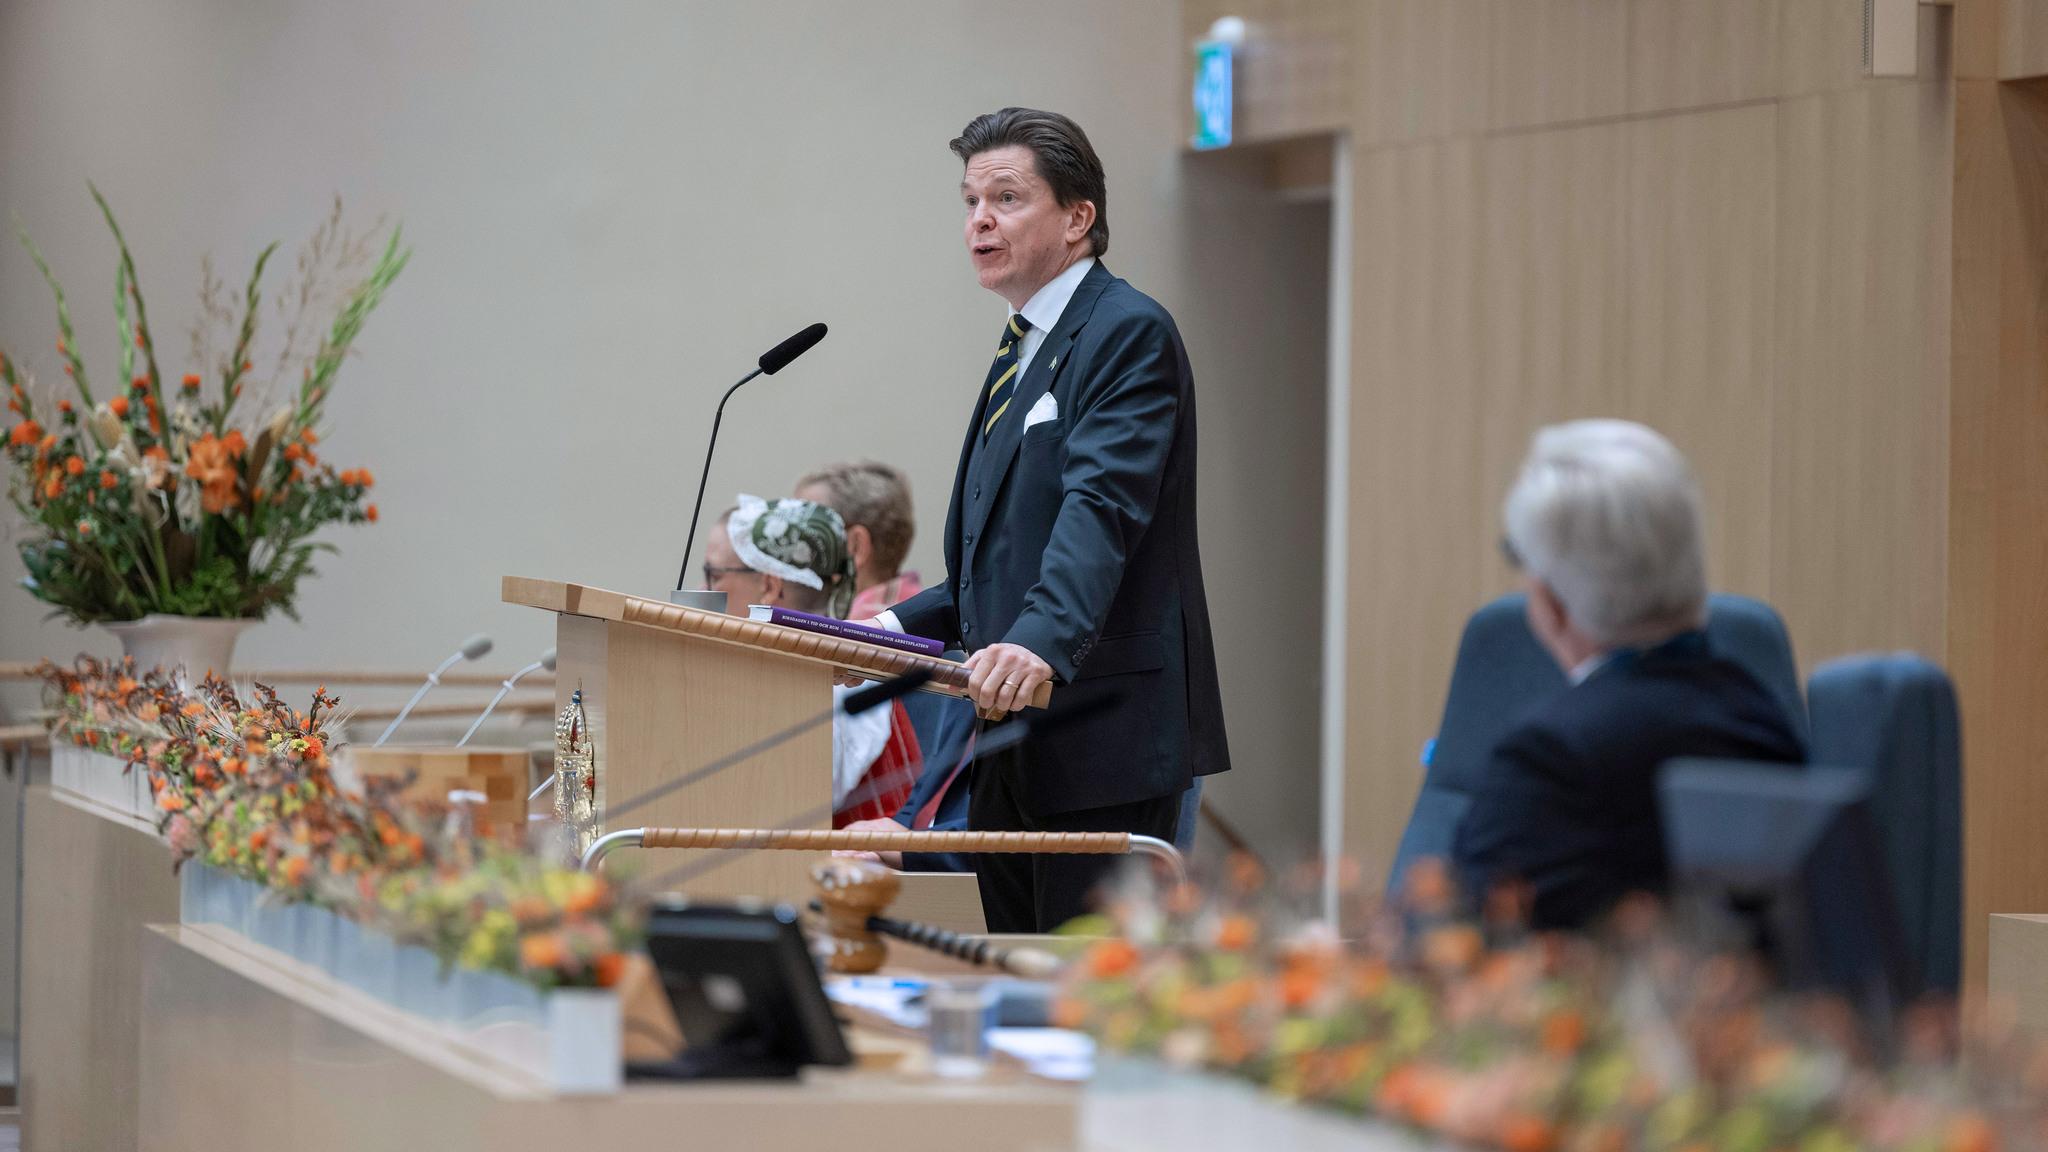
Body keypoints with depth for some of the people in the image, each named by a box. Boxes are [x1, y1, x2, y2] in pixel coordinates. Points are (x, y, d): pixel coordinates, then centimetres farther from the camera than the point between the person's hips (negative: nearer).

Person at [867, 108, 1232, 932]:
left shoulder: (1129, 333, -9)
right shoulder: (1021, 348, 21)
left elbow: (1102, 508, -26)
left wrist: (1043, 642, -40)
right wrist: (903, 623, 12)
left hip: (1103, 732, -10)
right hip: (1015, 741, 10)